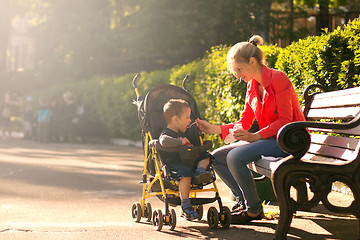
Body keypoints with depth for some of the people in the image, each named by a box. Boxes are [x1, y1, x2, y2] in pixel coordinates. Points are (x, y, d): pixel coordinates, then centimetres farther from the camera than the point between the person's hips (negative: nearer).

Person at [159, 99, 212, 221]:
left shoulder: (180, 133, 22)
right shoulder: (166, 134, -10)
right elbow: (164, 141, -38)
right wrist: (181, 142, -26)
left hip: (185, 161, 9)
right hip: (172, 164, -9)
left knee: (205, 156, 11)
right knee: (186, 173, -38)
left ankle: (200, 170, -19)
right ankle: (185, 205, -36)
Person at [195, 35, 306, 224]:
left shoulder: (278, 79, -14)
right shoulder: (252, 86, 11)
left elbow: (285, 120, -18)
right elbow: (243, 124, 10)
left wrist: (255, 136, -27)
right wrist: (214, 129, -3)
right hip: (268, 137, 9)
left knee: (235, 157, -28)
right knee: (217, 157, -1)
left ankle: (254, 209, -11)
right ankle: (243, 201, 6)